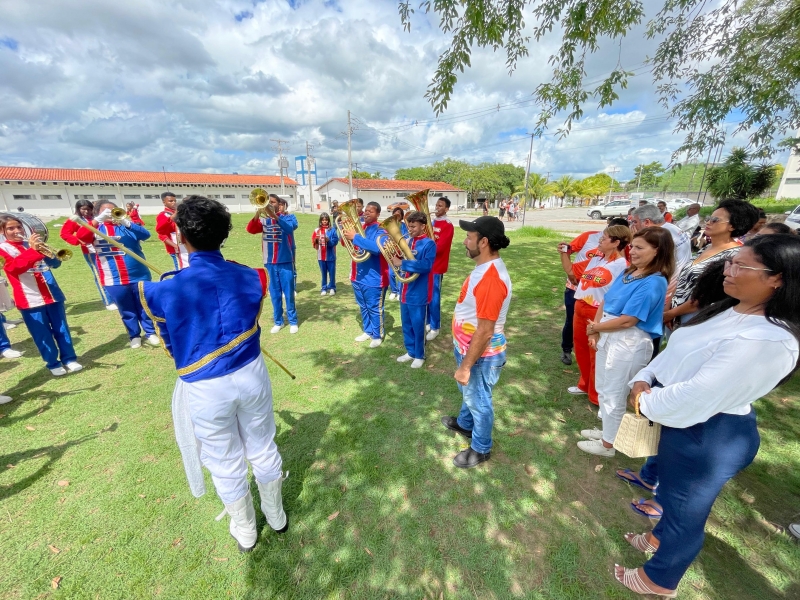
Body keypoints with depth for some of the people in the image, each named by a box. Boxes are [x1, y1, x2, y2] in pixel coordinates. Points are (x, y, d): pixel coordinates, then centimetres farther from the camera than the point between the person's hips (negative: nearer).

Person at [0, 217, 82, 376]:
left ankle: (69, 359, 17)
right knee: (42, 334, 3)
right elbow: (14, 267, -18)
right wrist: (33, 251, -29)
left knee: (61, 329, 8)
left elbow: (55, 263, 6)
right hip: (30, 299, -3)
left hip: (52, 294, 3)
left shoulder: (32, 243, 13)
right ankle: (53, 364, 14)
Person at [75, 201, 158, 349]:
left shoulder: (126, 225, 7)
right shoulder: (97, 228, 5)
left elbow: (145, 235, -12)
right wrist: (98, 220, -23)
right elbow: (81, 236, -15)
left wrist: (126, 223, -27)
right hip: (113, 280, 0)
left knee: (144, 307, 10)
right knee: (126, 311, 12)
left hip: (139, 276, 0)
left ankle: (150, 333, 24)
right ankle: (134, 336, 25)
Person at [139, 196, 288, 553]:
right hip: (251, 375, 3)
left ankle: (245, 531, 45)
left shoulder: (162, 291, -16)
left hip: (205, 388, -2)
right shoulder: (253, 278, -9)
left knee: (225, 464, 21)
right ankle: (277, 516, 46)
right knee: (263, 450, 23)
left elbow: (171, 346, 0)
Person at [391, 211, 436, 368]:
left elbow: (426, 265, -25)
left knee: (418, 326, 6)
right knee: (406, 324, 17)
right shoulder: (408, 241, 9)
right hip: (405, 290, 7)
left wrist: (402, 263, -28)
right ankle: (410, 352, 34)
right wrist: (395, 255, -8)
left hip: (419, 293, -7)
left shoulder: (429, 244, -12)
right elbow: (402, 259, 13)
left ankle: (419, 356, 24)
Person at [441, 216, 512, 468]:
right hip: (467, 348, 9)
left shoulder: (491, 278, -32)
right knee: (468, 392, 30)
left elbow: (485, 331, -30)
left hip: (481, 355, -9)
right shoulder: (485, 267, 0)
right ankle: (465, 424, 57)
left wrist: (466, 366, -22)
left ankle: (480, 449, 38)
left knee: (478, 401, 14)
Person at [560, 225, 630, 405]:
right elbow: (571, 270, 18)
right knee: (580, 349, 21)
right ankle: (584, 385, 42)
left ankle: (596, 396, 27)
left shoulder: (622, 267, -17)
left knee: (596, 356, 7)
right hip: (580, 309, 8)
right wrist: (564, 254, 5)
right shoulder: (595, 260, 8)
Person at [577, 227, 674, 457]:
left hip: (629, 344, -8)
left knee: (613, 395, 8)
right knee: (603, 390, 22)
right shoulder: (628, 273, 7)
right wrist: (595, 331, -5)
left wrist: (595, 327, -9)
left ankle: (608, 444, 29)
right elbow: (606, 301, 6)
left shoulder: (653, 283, -19)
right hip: (608, 337, 9)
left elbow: (627, 320, -23)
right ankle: (607, 430, 43)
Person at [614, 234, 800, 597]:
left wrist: (645, 402, -16)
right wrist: (643, 379, -10)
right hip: (681, 422, 8)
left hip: (708, 436, -8)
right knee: (673, 491, 31)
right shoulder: (729, 310, 1)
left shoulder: (769, 340, -29)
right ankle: (661, 538, 58)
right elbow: (675, 353, 5)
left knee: (685, 509, 16)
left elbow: (699, 395, -30)